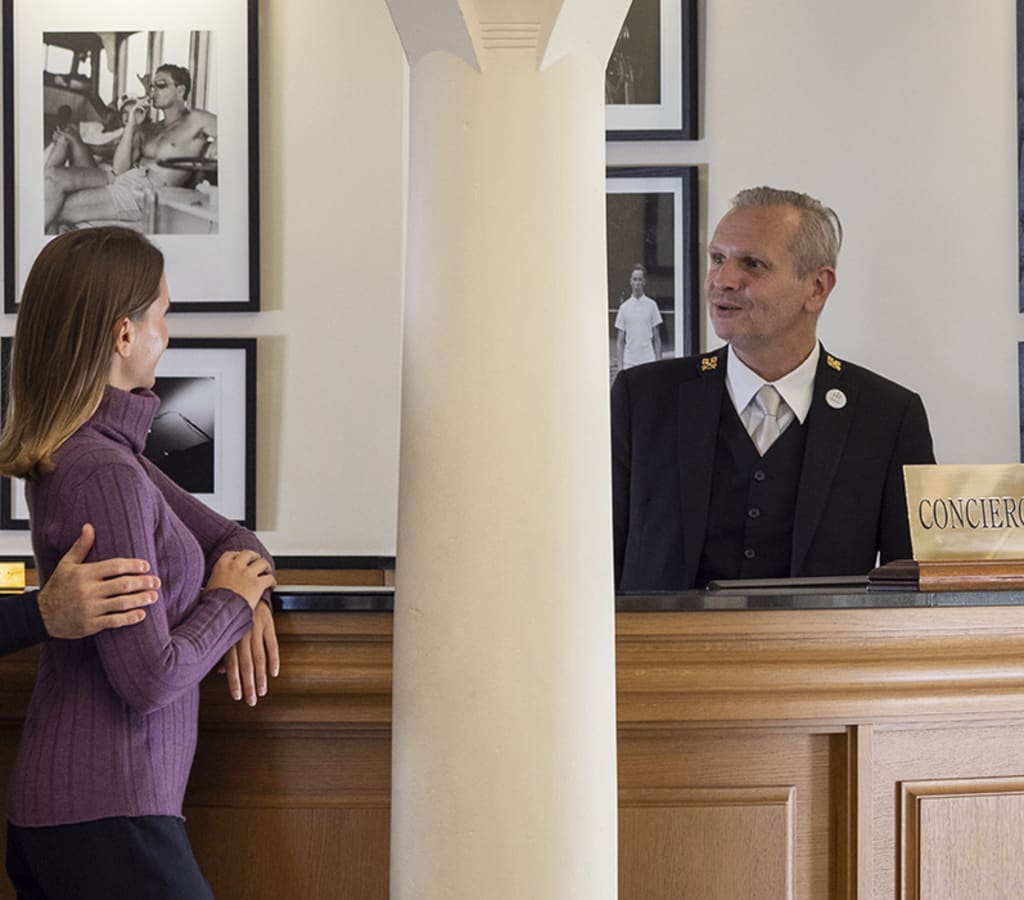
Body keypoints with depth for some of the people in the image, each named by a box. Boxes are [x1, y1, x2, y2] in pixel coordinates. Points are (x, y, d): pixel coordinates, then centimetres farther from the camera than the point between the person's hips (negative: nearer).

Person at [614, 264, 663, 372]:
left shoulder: (651, 305, 4)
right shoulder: (624, 307, 5)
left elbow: (657, 338, 6)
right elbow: (620, 341, 6)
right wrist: (620, 366, 0)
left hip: (648, 360, 0)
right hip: (629, 362, 0)